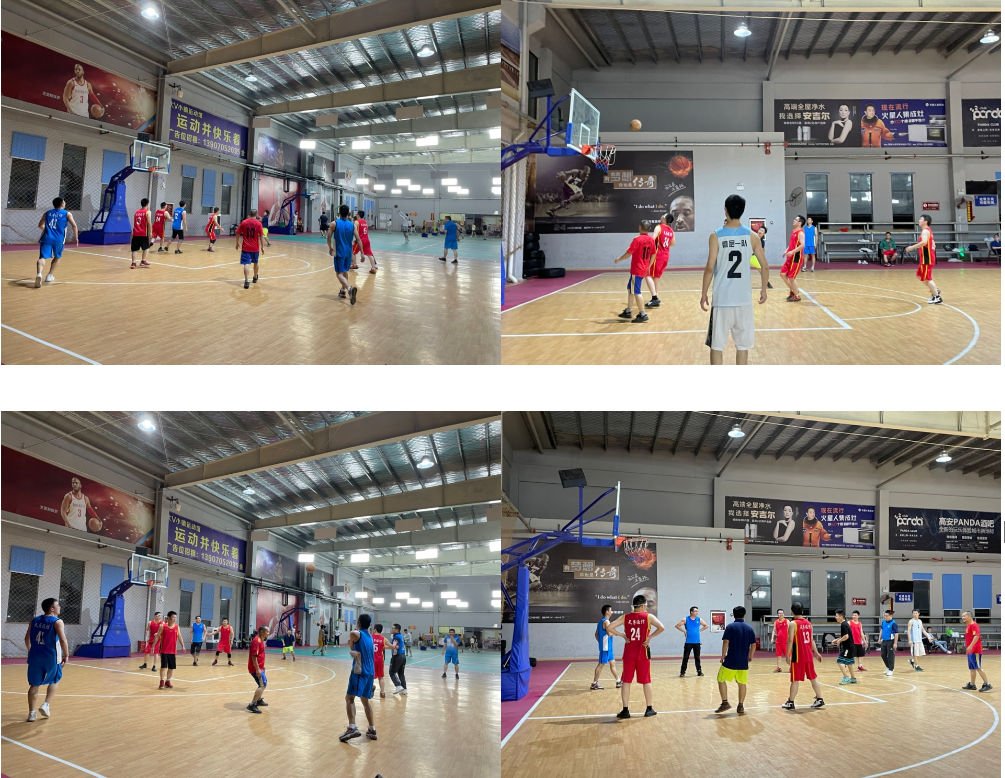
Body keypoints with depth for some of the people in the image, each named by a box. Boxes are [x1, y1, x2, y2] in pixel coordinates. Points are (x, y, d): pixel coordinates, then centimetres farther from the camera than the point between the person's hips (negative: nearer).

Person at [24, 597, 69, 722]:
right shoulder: (57, 622, -10)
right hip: (51, 657, -4)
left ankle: (31, 712, 8)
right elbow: (62, 640, -18)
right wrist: (66, 655, -7)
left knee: (34, 685, 10)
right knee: (53, 681, 18)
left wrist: (30, 651, 26)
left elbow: (27, 638, 12)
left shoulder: (34, 620, 7)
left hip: (35, 656, 4)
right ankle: (46, 705, 4)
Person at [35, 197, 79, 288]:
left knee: (42, 257, -13)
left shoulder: (47, 213, 20)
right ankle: (49, 276, 22)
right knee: (57, 257, 25)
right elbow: (74, 225, -4)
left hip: (46, 238, 1)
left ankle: (39, 274, -40)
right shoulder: (67, 214, 10)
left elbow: (40, 225, 28)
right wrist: (76, 238, 5)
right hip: (59, 239, -1)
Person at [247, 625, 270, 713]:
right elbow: (254, 656, -25)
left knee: (264, 683, 26)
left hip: (259, 667, 11)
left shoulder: (260, 640, 13)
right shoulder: (257, 641, -19)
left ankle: (259, 700, 41)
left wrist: (262, 666, 28)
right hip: (256, 668, -11)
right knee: (263, 685, -17)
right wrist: (257, 669, -28)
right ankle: (252, 705, -21)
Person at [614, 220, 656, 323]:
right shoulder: (651, 239, 6)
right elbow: (653, 254, 12)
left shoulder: (637, 239, -16)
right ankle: (628, 311, 25)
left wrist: (619, 259, 1)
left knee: (636, 292, -5)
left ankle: (643, 314, -6)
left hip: (637, 270, -8)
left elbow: (629, 253, -16)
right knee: (631, 289, 19)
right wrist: (648, 267, 24)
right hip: (644, 269, 8)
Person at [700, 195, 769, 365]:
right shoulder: (751, 235, 1)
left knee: (716, 345, 5)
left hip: (721, 299, -2)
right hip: (744, 299, 2)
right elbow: (764, 265, 3)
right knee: (743, 344, 11)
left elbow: (710, 268, -10)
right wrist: (764, 290, 16)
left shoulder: (716, 236, -7)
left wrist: (704, 294, 0)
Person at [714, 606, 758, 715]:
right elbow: (753, 645, 7)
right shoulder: (749, 628, 6)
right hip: (743, 662, 4)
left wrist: (723, 656, -3)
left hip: (731, 661, -4)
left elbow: (726, 642, -12)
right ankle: (740, 706, 11)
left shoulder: (730, 627, -6)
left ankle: (725, 702, 0)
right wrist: (750, 657, 18)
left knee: (721, 679, 8)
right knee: (742, 683, 10)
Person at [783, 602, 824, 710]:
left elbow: (790, 641, -17)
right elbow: (811, 640, 14)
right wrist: (816, 653, 23)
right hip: (808, 655, 6)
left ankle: (791, 703, 3)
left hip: (798, 656, -6)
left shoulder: (793, 624, -11)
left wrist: (787, 655, -13)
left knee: (795, 680, -1)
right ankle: (819, 699, 19)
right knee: (813, 678, 15)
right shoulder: (809, 623, 9)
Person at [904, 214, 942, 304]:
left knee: (926, 278, -6)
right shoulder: (928, 231, 18)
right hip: (926, 258, 10)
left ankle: (937, 298, -3)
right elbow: (933, 245, 24)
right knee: (919, 276, 18)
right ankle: (936, 291, 18)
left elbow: (924, 242, -32)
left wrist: (912, 247, -25)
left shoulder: (925, 231, -13)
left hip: (926, 259, -10)